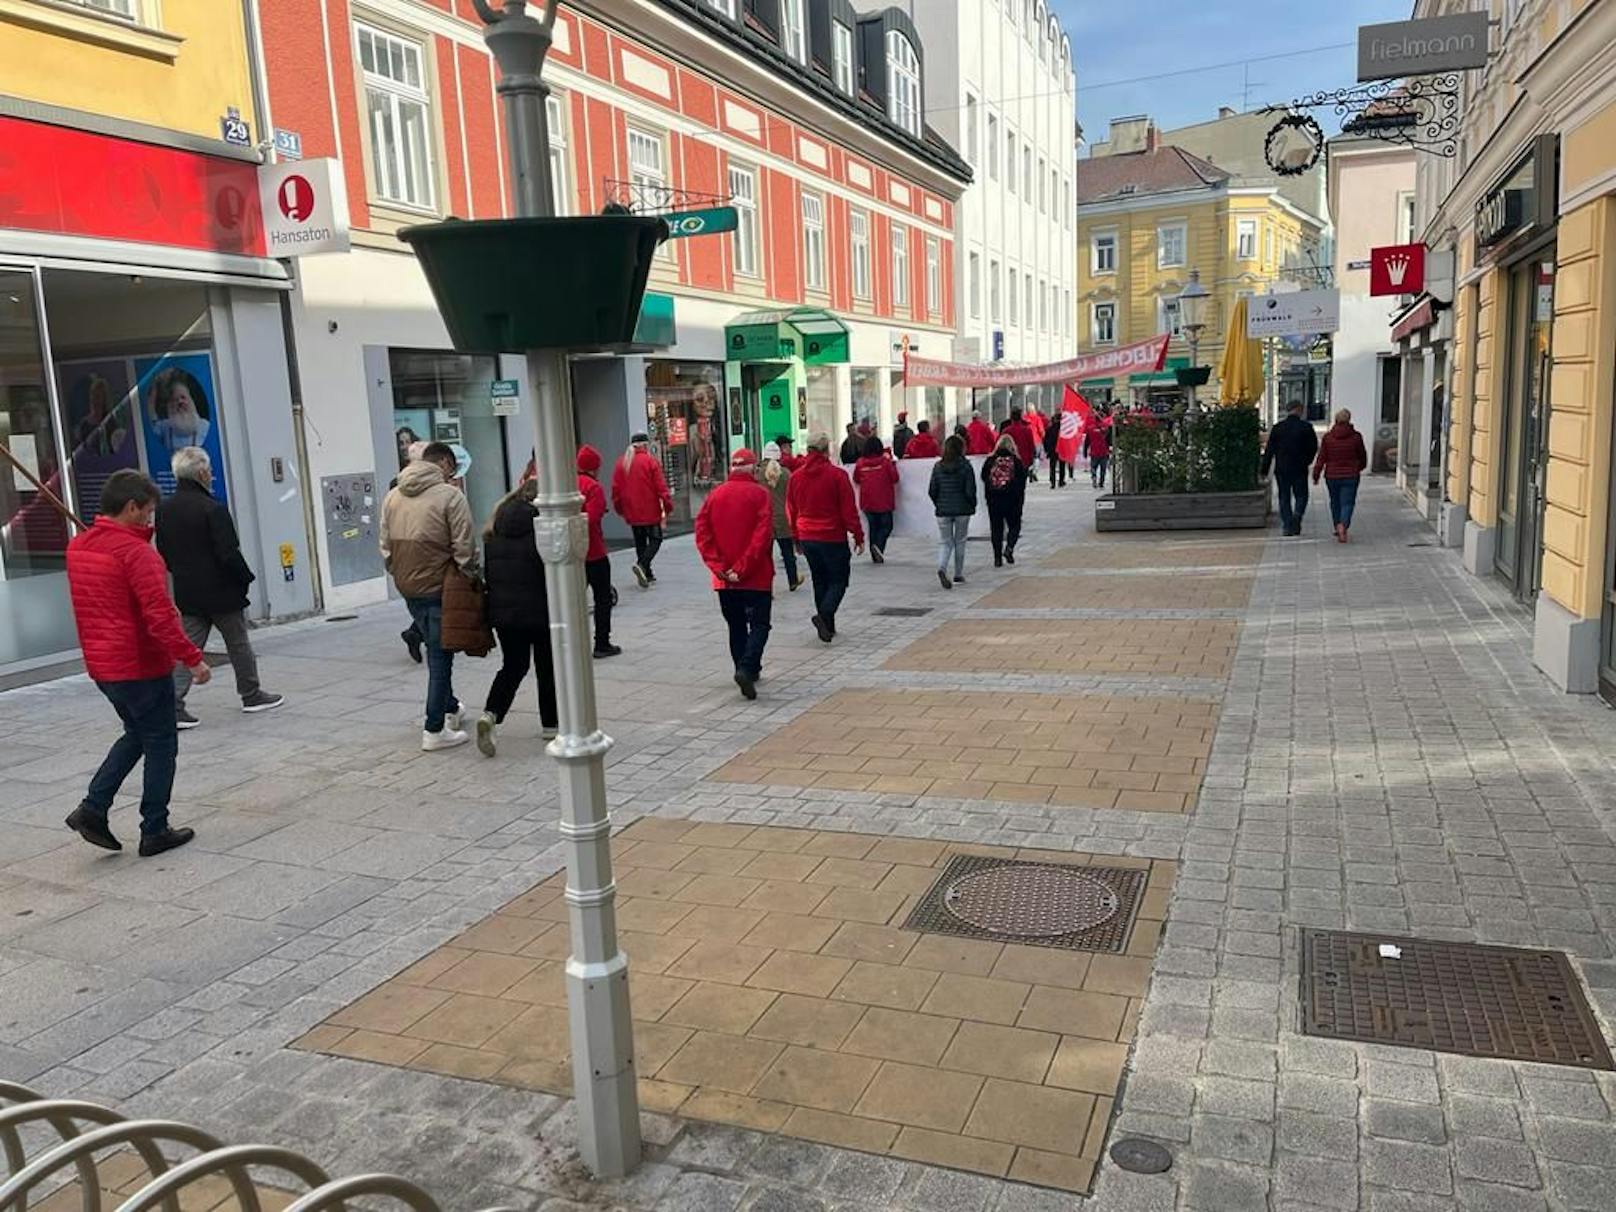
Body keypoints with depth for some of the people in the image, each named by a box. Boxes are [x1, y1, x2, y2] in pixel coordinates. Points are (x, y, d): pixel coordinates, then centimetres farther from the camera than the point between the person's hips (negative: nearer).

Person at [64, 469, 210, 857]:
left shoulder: (77, 547, 7)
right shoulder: (135, 552, -19)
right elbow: (159, 615, -24)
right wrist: (193, 659, -18)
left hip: (101, 665, 8)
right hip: (141, 666, -8)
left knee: (137, 734, 24)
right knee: (160, 745, 5)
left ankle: (93, 808, 13)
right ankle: (155, 832, 12)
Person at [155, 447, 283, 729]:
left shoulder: (164, 510, 4)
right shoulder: (213, 509, -18)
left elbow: (163, 555, 10)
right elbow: (229, 554, -19)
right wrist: (246, 578, -5)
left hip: (187, 593, 6)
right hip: (220, 591, -5)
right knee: (239, 644, 11)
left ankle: (173, 703, -3)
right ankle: (251, 695, 23)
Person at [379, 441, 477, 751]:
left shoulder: (392, 496, 8)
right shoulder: (450, 496, -12)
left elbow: (386, 546, 10)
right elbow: (463, 548, -15)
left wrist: (400, 574, 19)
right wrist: (470, 575, -2)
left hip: (407, 589, 7)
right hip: (439, 588, -6)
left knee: (436, 652, 22)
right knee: (440, 656, 1)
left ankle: (450, 710, 35)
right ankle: (435, 730, 3)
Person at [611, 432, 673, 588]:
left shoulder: (621, 463, 7)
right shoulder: (651, 461, -7)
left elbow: (616, 489, 9)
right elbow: (661, 486, -10)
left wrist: (620, 509, 19)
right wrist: (667, 507, -4)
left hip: (632, 512, 5)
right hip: (650, 511, -5)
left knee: (640, 541, 14)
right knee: (655, 539, 3)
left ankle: (647, 574, 16)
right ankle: (642, 565, -19)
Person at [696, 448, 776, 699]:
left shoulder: (715, 495, 5)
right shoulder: (759, 494, -7)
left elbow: (702, 534, -1)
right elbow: (763, 535, -16)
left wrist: (720, 567, -5)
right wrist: (743, 568, -14)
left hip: (724, 578, 4)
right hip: (756, 576, -4)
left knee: (736, 626, 17)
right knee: (759, 625, 2)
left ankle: (747, 669, 23)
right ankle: (746, 669, -17)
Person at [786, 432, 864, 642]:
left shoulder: (796, 476, 2)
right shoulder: (837, 475, -12)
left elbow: (791, 510, 10)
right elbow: (849, 510, -11)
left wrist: (797, 538, 20)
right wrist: (858, 536, -3)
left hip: (807, 538, 5)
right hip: (832, 538, -5)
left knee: (820, 581, 16)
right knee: (839, 580, 5)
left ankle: (828, 625, 19)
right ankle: (824, 615, -17)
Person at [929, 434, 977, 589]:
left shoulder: (938, 466, 0)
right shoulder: (965, 466, -8)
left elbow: (932, 491, 1)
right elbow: (970, 490, -10)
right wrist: (973, 505, 6)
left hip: (943, 511, 2)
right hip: (962, 510, -2)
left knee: (944, 542, 7)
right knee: (960, 542, 12)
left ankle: (941, 568, -19)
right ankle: (958, 575, 19)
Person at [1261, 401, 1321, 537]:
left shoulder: (1277, 427, 1)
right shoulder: (1306, 427, -4)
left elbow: (1269, 450, 0)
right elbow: (1313, 447, -1)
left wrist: (1264, 470, 2)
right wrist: (1306, 461, 17)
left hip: (1281, 469, 2)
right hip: (1300, 469, -1)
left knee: (1284, 497, 8)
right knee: (1301, 495, 11)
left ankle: (1287, 526, 4)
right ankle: (1297, 515, -15)